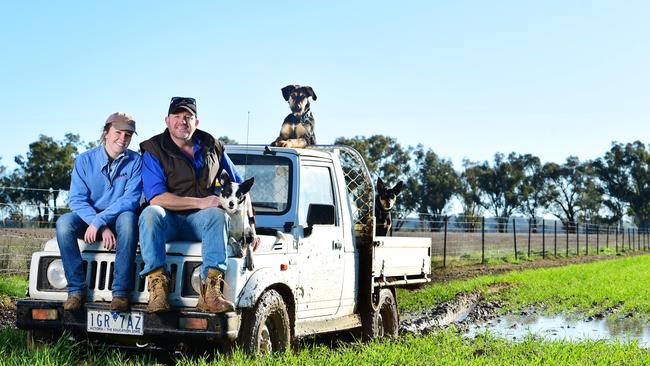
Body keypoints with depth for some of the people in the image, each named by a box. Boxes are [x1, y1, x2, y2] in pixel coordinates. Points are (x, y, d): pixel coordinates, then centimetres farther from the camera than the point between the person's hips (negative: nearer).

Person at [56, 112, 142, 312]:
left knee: (128, 218, -36)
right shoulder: (85, 160, -2)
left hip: (118, 219, -1)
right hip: (88, 217, 2)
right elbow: (77, 199, -9)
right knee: (64, 222, -29)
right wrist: (102, 228, -24)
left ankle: (121, 292, -34)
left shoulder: (135, 162, -5)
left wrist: (99, 221, -28)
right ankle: (76, 290, -25)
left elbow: (131, 200, -16)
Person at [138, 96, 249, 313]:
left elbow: (240, 187, 19)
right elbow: (155, 198, -15)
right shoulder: (154, 150, -3)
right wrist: (201, 202, -20)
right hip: (167, 222, -2)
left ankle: (210, 293, -43)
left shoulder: (212, 147, 9)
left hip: (198, 222, 2)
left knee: (217, 214, -31)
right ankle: (157, 287, -42)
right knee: (150, 213, -35)